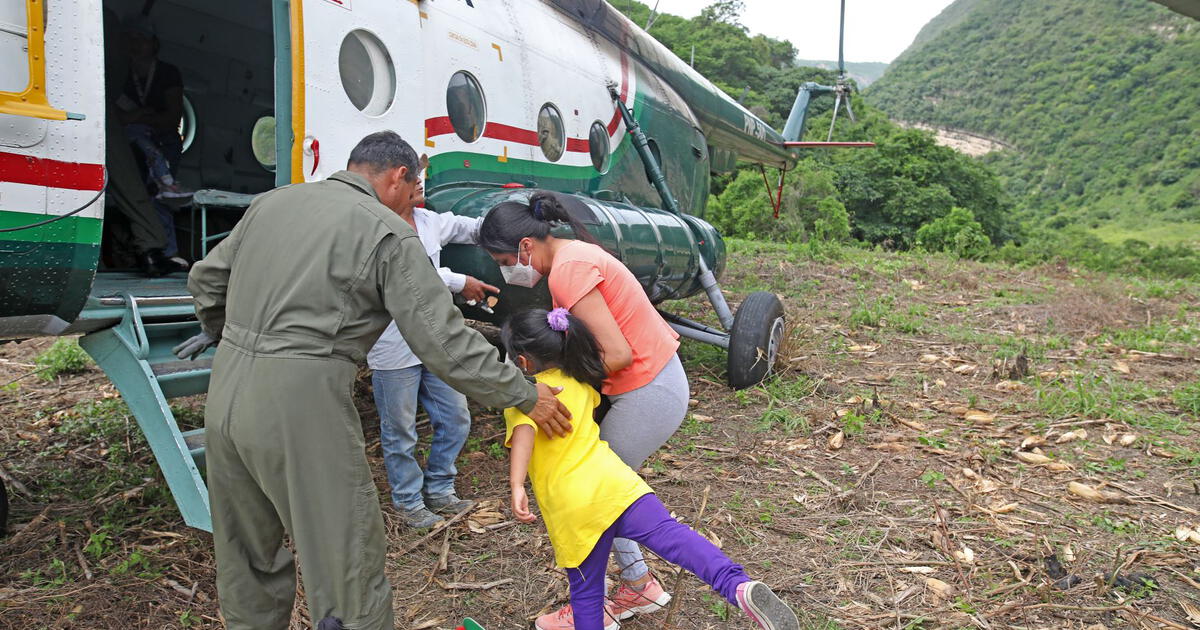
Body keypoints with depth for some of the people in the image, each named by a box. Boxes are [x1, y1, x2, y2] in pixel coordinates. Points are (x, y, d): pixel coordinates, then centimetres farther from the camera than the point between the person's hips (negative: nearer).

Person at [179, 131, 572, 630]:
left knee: (248, 554, 23)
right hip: (300, 403, -7)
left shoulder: (272, 201, 14)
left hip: (227, 393, 7)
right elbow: (444, 341, -9)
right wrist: (525, 396, 0)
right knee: (347, 558, 6)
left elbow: (206, 279, 23)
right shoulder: (388, 233, -5)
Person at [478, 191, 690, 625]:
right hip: (655, 382, 9)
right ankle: (640, 585, 31)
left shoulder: (567, 271, -21)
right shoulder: (572, 255, 10)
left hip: (650, 393, -9)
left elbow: (618, 354, -24)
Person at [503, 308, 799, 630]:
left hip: (571, 508, -3)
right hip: (615, 481, 4)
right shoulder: (578, 382, 21)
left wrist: (517, 488, -29)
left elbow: (523, 434, -18)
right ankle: (740, 586, -35)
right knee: (672, 535, -15)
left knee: (585, 592, 11)